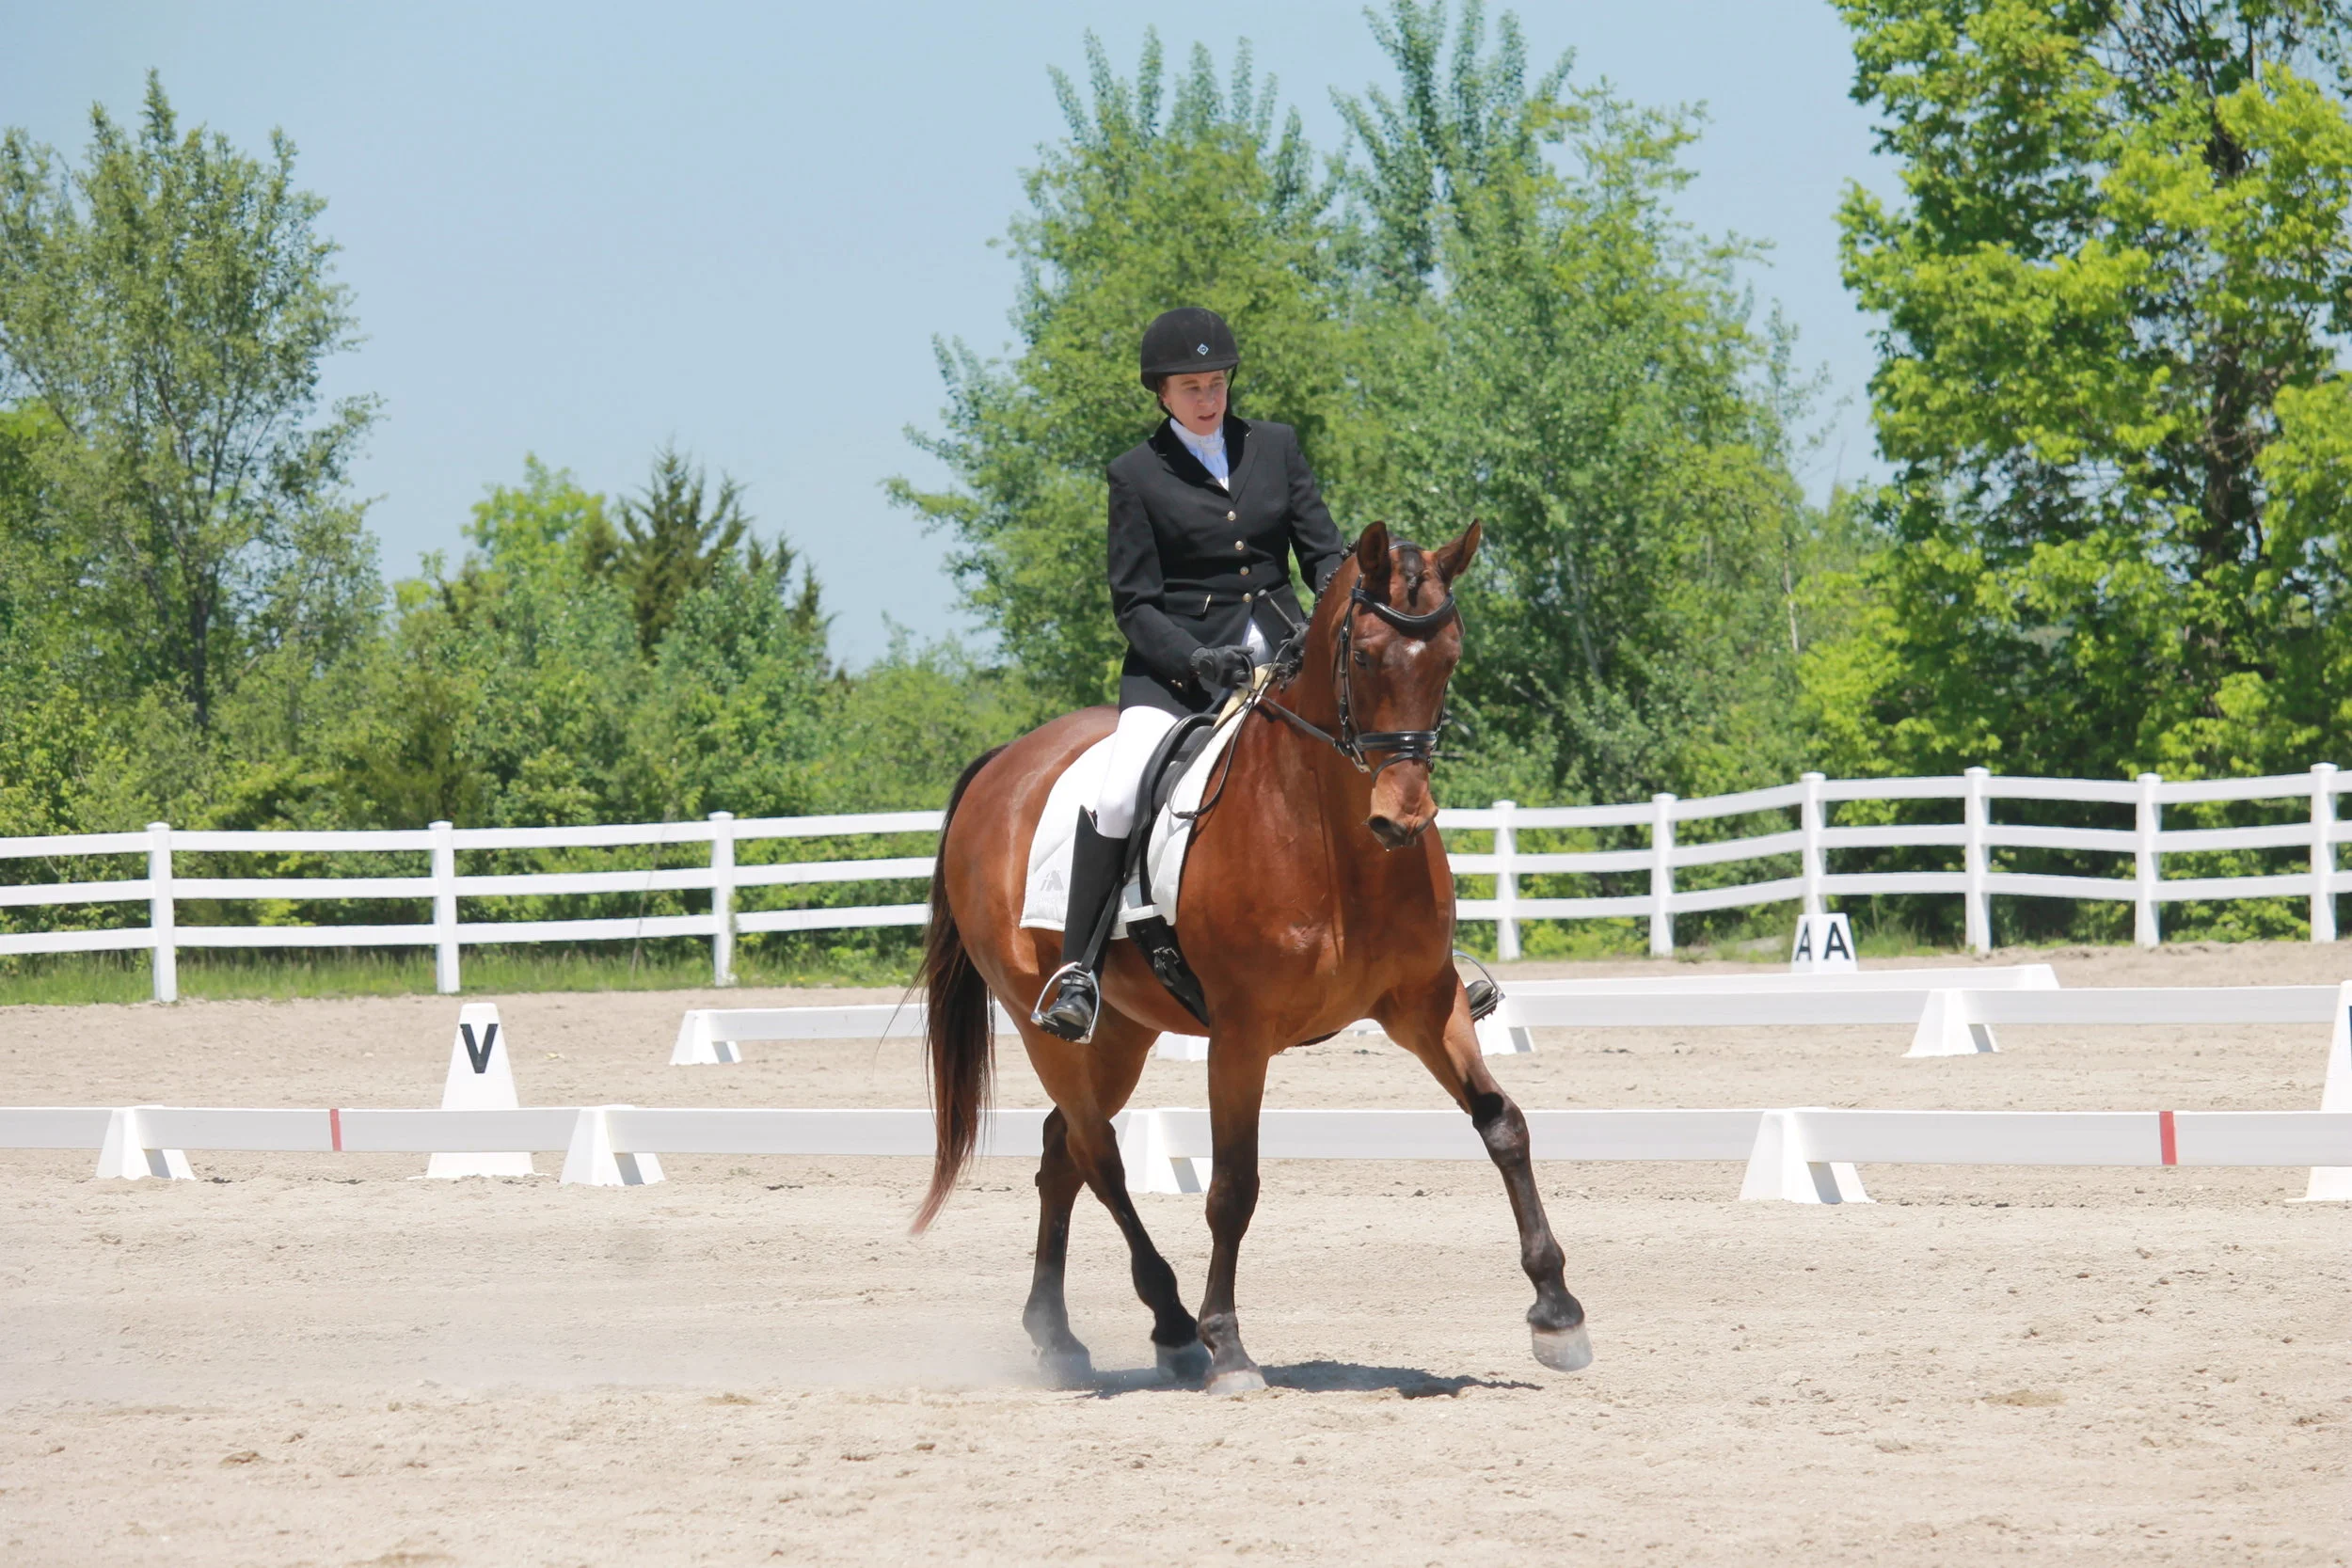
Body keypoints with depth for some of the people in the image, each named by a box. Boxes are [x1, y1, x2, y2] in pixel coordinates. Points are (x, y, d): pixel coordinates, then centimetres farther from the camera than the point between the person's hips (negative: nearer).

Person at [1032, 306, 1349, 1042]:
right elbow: (1133, 603, -3)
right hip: (1176, 664, -3)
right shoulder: (1137, 474, 0)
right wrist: (1193, 659, -20)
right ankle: (1076, 973, -20)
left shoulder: (1275, 447, 10)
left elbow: (1323, 553, 9)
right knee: (1119, 792, -27)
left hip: (1278, 653, 4)